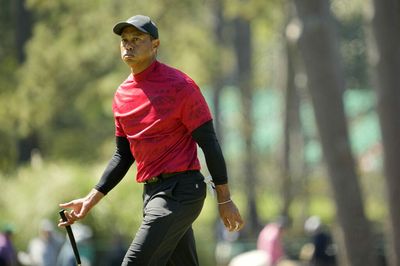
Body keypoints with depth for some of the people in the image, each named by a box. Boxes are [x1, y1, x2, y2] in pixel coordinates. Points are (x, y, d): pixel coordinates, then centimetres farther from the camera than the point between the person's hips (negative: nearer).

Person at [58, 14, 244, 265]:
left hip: (180, 189, -8)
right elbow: (123, 155, 20)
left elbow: (208, 141, -8)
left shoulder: (178, 85, -9)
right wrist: (92, 199, 12)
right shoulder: (122, 94, 13)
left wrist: (225, 199, -9)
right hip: (152, 192, 8)